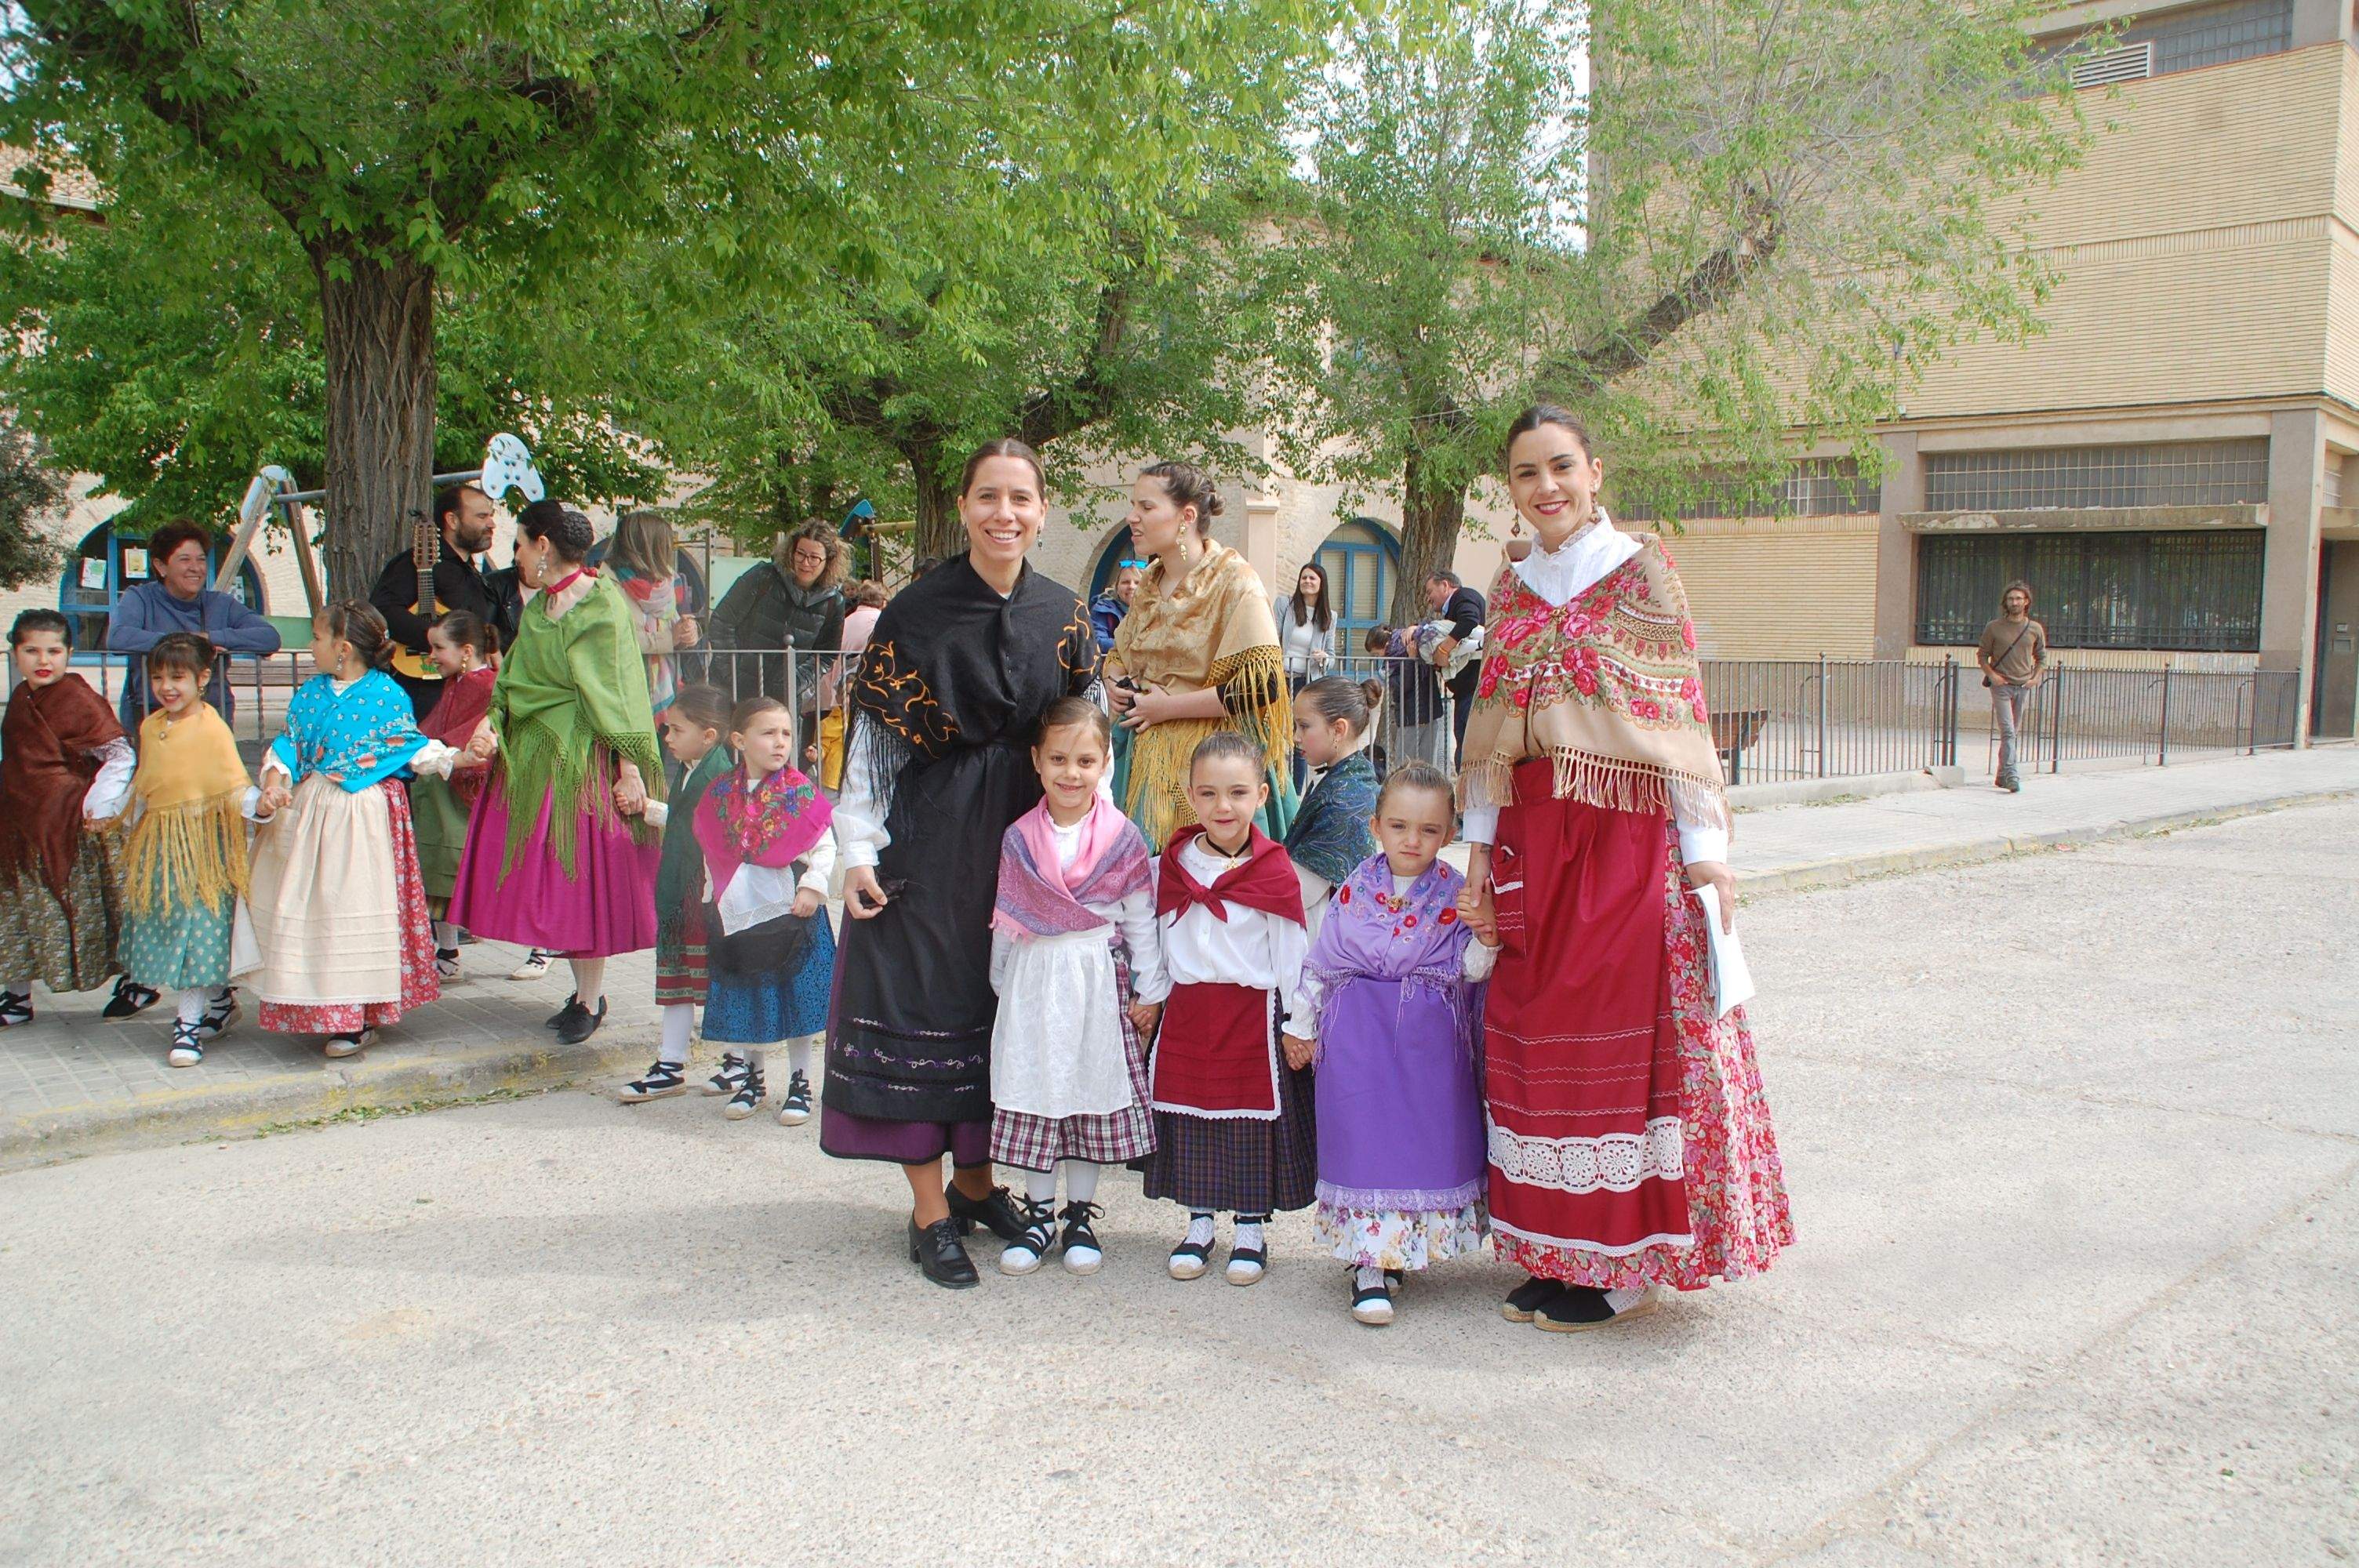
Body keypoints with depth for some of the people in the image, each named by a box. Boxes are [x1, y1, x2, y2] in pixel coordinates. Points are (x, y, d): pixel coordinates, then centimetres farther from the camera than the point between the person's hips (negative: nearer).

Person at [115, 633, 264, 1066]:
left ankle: (188, 1024, 0)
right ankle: (220, 999, 27)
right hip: (158, 844, 7)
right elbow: (144, 786, 21)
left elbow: (233, 783, -15)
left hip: (202, 842, -7)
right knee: (166, 928, 11)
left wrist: (258, 804, -34)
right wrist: (134, 833, 24)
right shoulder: (151, 727, 10)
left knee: (198, 929, -6)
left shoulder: (212, 727, -11)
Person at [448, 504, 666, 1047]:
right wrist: (493, 723, -7)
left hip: (581, 758, -8)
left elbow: (620, 691, -16)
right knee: (549, 875, 10)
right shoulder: (538, 607, 14)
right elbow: (513, 678, 12)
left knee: (580, 876, -2)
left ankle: (591, 1000, 11)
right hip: (533, 755, 8)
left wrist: (630, 770, -20)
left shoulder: (601, 606, -12)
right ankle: (584, 989, 23)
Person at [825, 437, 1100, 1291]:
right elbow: (874, 734, -6)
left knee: (1007, 1003, 9)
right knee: (925, 1000, -2)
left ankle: (976, 1179, 26)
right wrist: (858, 849, -10)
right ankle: (930, 1211, 9)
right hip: (929, 835, -4)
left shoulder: (1064, 614, 3)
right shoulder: (917, 610, -8)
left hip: (1024, 832, 4)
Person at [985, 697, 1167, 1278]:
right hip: (1034, 982, 1)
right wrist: (1003, 984, 10)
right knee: (1031, 1096, 5)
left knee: (1094, 1093, 6)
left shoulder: (1122, 838, -4)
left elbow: (1141, 919, 1)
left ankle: (1080, 1215, 21)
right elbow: (1006, 920, 9)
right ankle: (1039, 1214, 20)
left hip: (1099, 981, -1)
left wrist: (1148, 990, 1)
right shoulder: (1018, 839, 1)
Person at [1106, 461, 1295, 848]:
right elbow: (1120, 655, 27)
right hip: (1148, 757, 7)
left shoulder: (1233, 580, -11)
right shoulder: (1151, 583, 11)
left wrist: (1167, 707, -15)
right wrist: (1116, 685, 3)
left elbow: (1262, 683, -20)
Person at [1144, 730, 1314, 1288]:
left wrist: (1300, 1026, -4)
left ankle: (1251, 1230, 20)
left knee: (1253, 1125, 5)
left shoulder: (1273, 871, -7)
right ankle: (1199, 1225, 24)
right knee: (1190, 1121, 9)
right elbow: (1161, 941, 14)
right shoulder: (1175, 863, 4)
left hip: (1253, 1013, -3)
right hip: (1187, 1012, 4)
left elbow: (1292, 951, -4)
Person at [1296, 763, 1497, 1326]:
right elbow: (1321, 962, 10)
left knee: (1426, 1140, 3)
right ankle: (1368, 1265, 2)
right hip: (1359, 1033, 0)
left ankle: (1399, 1250, 22)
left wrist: (1487, 932, -21)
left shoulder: (1456, 893, 0)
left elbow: (1471, 969, -2)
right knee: (1363, 1137, -4)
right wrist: (1304, 1025, 13)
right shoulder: (1355, 889, 2)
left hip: (1431, 1040, 0)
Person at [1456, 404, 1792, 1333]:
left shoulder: (1640, 573, -3)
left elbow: (1683, 716, -7)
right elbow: (1492, 732, 12)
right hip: (1531, 842, 6)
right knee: (1534, 1040, 7)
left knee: (1617, 1039, -2)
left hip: (1626, 837, -5)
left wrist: (1706, 851, -11)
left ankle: (1625, 1265, 11)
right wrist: (1480, 850, 8)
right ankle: (1559, 1253, 20)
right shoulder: (1511, 590, 12)